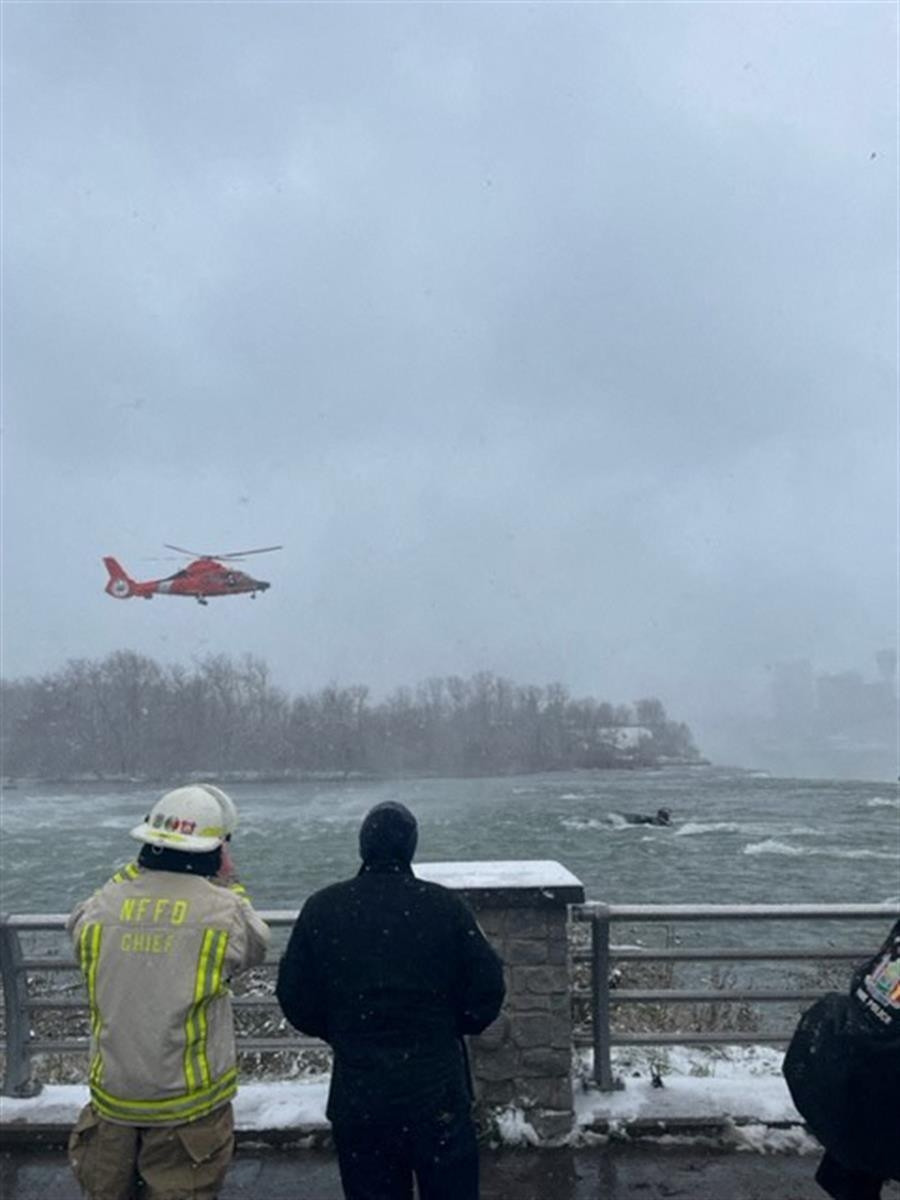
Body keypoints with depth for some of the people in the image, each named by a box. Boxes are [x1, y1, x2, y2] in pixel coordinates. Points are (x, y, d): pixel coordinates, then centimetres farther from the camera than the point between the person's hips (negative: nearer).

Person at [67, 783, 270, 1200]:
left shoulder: (101, 908, -10)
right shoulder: (223, 910, -18)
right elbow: (255, 947, 2)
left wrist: (135, 870, 12)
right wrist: (230, 883, 9)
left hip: (112, 1099, 3)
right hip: (189, 1103, -3)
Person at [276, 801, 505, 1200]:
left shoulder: (321, 908, -7)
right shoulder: (445, 906, -11)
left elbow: (295, 999, 0)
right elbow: (487, 990, -6)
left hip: (357, 1096, 1)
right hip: (437, 1090, -1)